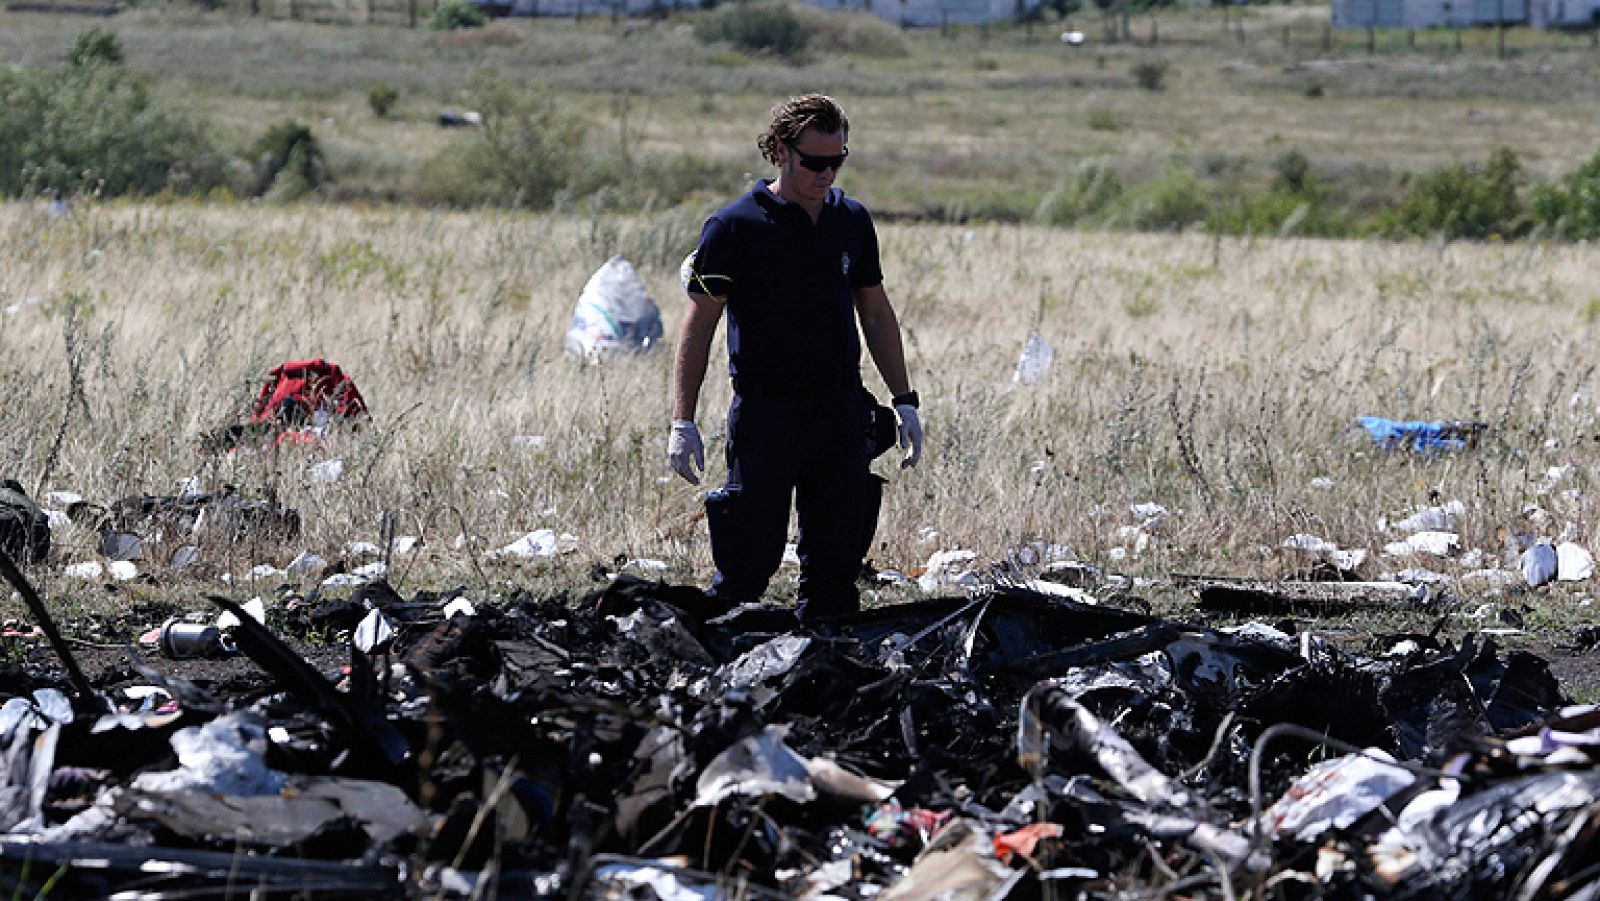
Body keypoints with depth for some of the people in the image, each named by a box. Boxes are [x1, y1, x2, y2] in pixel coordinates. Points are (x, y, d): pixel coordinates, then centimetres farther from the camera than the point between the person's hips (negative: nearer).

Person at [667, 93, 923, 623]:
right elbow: (698, 326, -5)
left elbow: (876, 312, 19)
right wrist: (682, 424, -10)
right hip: (767, 414, -5)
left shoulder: (852, 221, 9)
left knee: (838, 560, 6)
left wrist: (905, 401, 15)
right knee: (752, 559, -8)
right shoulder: (735, 227, -7)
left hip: (842, 411, 5)